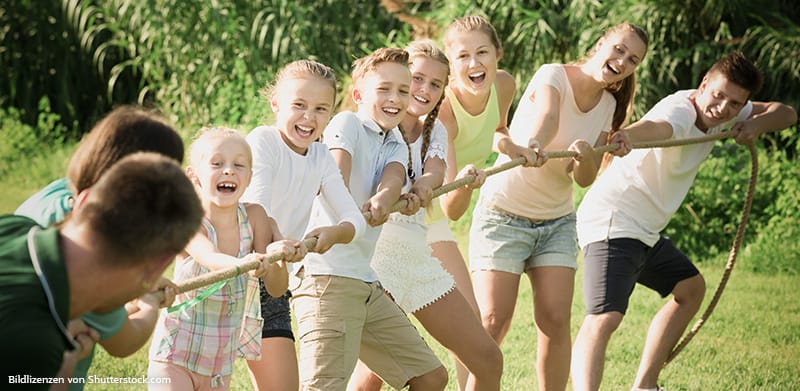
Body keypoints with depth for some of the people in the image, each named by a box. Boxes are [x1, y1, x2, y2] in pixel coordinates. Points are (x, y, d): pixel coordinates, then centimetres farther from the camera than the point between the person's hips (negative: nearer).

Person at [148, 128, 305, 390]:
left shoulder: (254, 217, -7)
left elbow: (276, 289, -10)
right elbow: (209, 258, -37)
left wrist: (279, 260, -32)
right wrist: (242, 264, -59)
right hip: (177, 353, -4)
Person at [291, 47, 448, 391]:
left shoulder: (396, 147, 18)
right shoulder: (347, 124, -2)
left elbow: (393, 178, -6)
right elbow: (335, 174, -21)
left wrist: (382, 199, -30)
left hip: (367, 284, 8)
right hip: (328, 277, -8)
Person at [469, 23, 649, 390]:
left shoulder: (608, 105, 3)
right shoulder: (554, 75, -14)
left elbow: (585, 178, -4)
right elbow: (546, 116, -38)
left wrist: (587, 157, -28)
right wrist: (534, 144, -61)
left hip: (558, 222, 5)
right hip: (504, 213, -5)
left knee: (555, 320, -7)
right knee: (493, 322, -13)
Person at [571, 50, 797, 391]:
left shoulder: (725, 114, 4)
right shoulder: (680, 110, -23)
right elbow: (657, 126, -47)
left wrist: (757, 124, -11)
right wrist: (624, 136, -70)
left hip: (645, 231, 10)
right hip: (611, 223, -10)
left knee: (690, 289, 27)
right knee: (604, 317, -27)